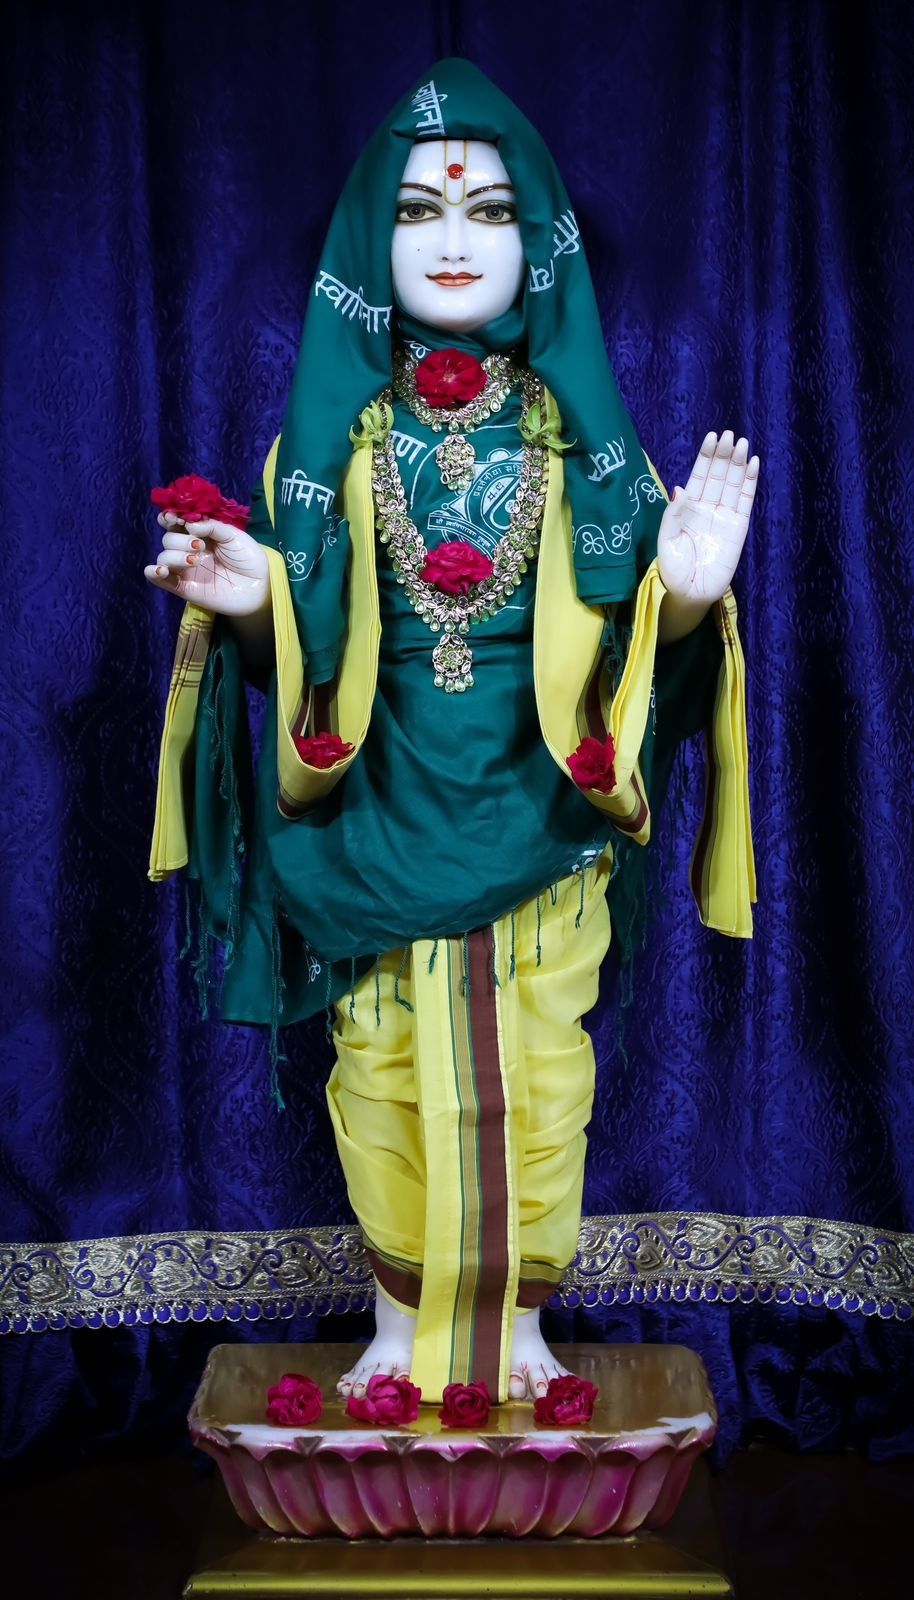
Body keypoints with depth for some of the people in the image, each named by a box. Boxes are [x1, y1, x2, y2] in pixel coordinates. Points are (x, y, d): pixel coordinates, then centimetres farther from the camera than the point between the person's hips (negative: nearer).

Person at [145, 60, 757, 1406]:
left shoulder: (578, 430, 1)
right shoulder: (337, 429, 2)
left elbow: (634, 628, -2)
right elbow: (300, 638, 2)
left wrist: (687, 593, -25)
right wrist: (254, 601, -21)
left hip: (537, 808, 0)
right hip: (381, 817, 0)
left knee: (531, 1070, 6)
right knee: (386, 1066, 7)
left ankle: (517, 1320, 25)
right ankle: (400, 1321, 25)